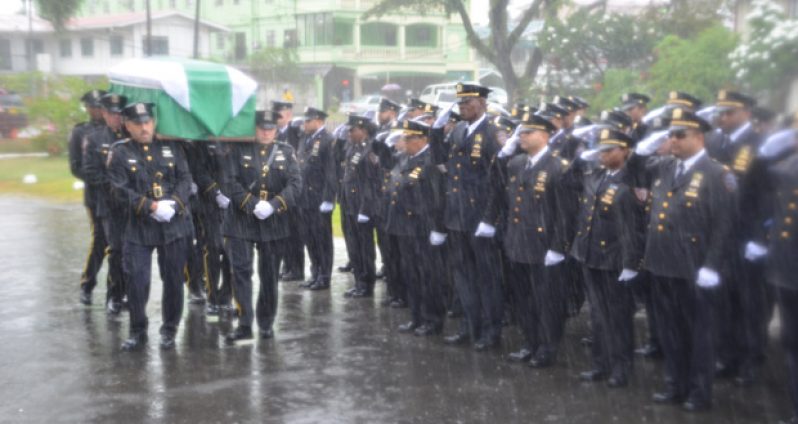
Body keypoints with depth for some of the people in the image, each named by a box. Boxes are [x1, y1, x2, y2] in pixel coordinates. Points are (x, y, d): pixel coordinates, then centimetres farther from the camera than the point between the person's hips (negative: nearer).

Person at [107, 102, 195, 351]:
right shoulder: (120, 153, 0)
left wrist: (173, 203, -14)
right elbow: (121, 190, -9)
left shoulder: (171, 147, 7)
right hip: (139, 227, -2)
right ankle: (138, 331, 13)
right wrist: (152, 207, -18)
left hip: (175, 225, 2)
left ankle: (169, 330, 21)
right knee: (137, 281, -4)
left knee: (173, 279, 6)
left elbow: (185, 179, 3)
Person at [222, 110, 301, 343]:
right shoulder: (239, 151, 1)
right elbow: (230, 182, -7)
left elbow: (295, 183, -3)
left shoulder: (286, 152, 6)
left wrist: (274, 205, -17)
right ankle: (244, 324, -2)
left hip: (274, 222, 2)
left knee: (270, 273, 9)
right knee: (241, 270, -6)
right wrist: (252, 204, -19)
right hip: (241, 220, -2)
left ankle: (266, 322, 22)